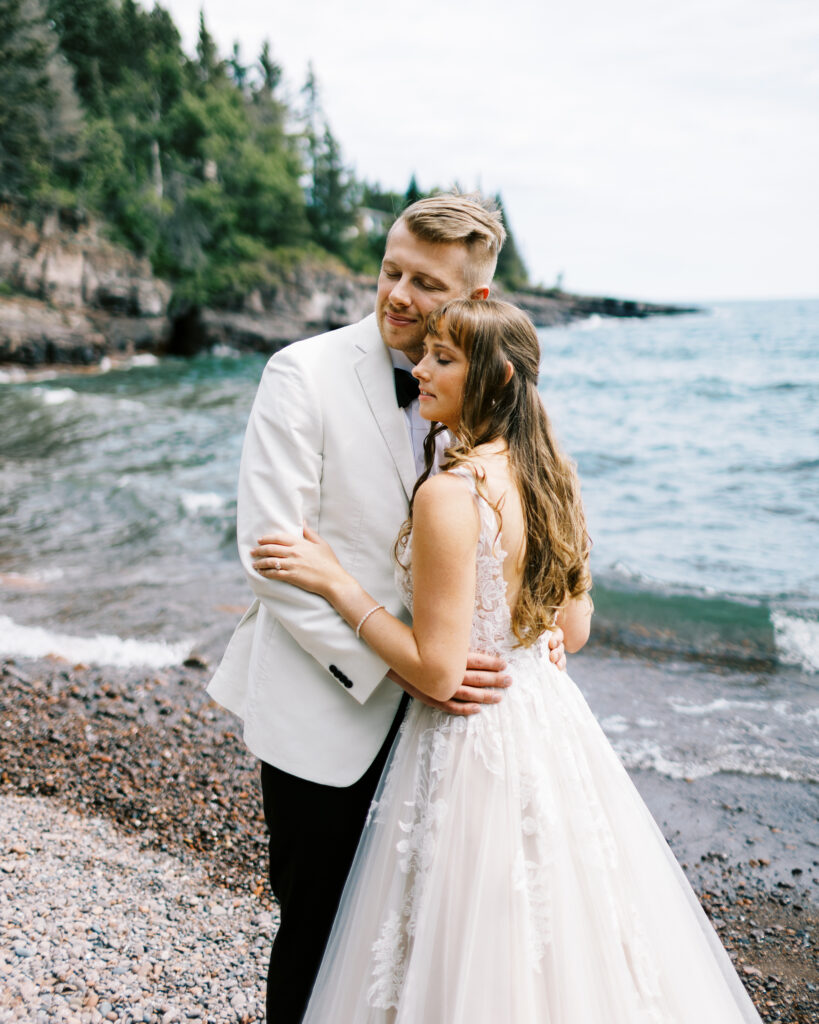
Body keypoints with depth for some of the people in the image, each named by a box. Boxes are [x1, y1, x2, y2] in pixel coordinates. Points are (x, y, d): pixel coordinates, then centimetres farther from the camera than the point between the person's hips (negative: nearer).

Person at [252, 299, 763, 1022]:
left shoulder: (450, 493, -22)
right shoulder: (553, 472, 2)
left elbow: (437, 671, -20)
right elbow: (574, 629, 9)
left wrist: (337, 583, -15)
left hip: (476, 743, -8)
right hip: (554, 723, 8)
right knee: (561, 946, 23)